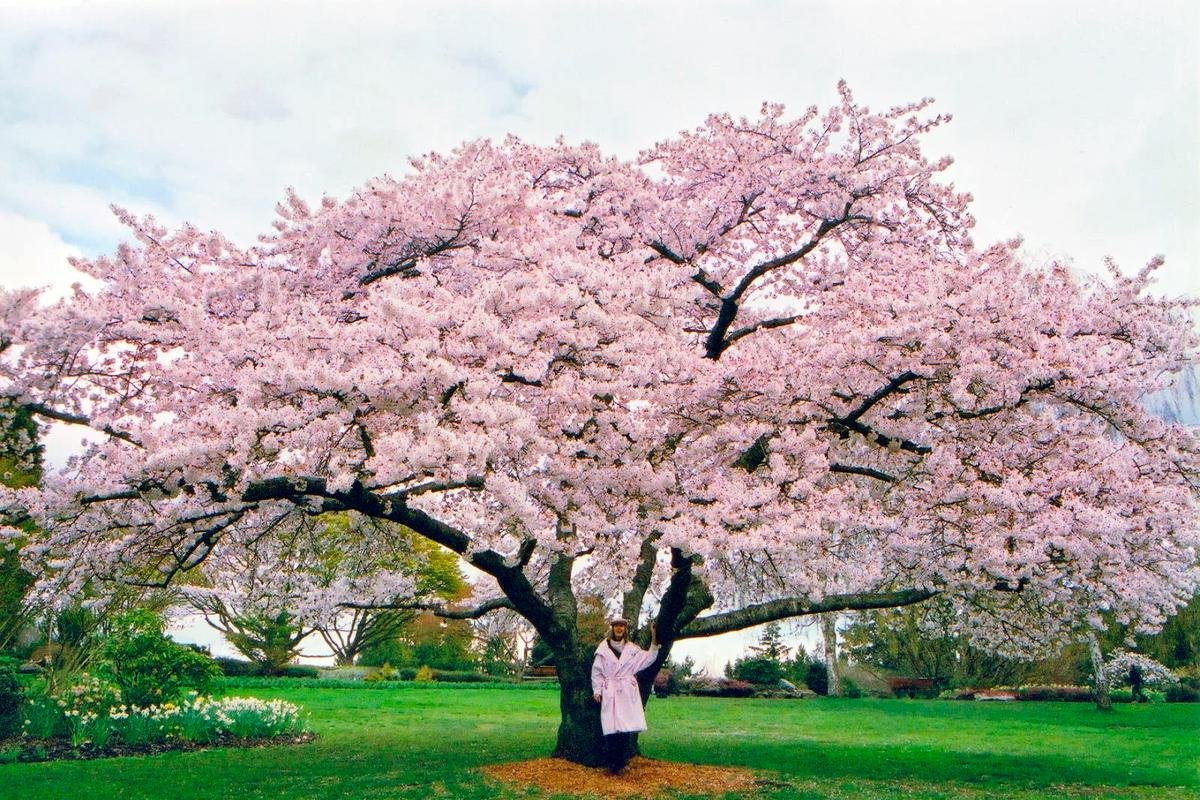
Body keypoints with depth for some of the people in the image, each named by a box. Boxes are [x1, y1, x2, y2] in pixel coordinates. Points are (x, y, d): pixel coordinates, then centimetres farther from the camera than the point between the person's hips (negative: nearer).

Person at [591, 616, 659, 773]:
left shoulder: (632, 649, 12)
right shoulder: (603, 648, 5)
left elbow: (649, 658, 6)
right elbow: (597, 671, 8)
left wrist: (654, 638, -2)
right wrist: (597, 690, 1)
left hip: (628, 693, 2)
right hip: (610, 693, -2)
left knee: (627, 728, -5)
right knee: (611, 728, -8)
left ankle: (622, 762, 5)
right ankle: (612, 764, -1)